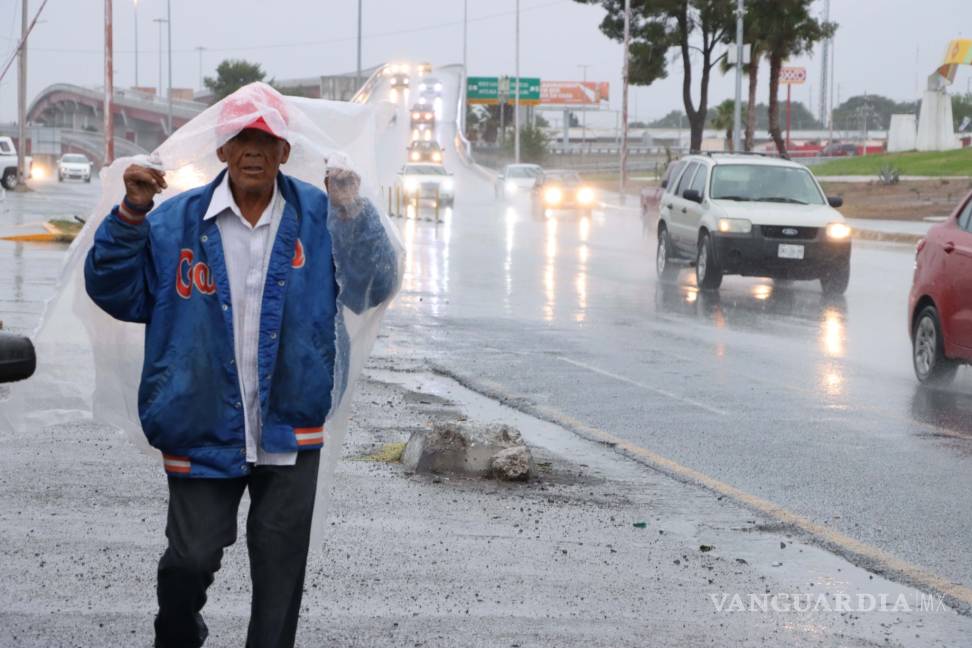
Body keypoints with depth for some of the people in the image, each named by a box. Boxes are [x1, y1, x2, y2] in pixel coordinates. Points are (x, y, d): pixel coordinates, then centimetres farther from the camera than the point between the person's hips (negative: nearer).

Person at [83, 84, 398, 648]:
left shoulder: (318, 216, -1)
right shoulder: (177, 220, -3)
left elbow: (372, 289, -7)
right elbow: (117, 293, -1)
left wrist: (355, 210, -20)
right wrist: (131, 217, -14)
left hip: (291, 429, 1)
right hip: (202, 428, 0)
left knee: (281, 562, 7)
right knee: (191, 558, 4)